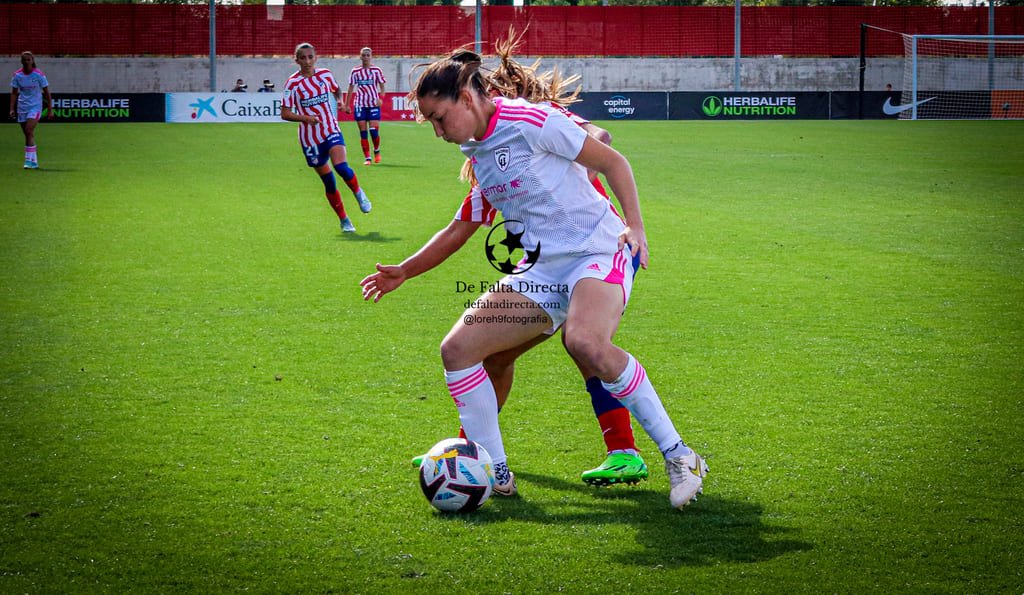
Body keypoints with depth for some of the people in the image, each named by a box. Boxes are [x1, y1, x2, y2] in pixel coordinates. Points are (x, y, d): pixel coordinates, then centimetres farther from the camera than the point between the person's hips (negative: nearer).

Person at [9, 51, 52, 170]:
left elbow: (47, 93, -1)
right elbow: (14, 93, 6)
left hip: (35, 106, -4)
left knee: (29, 131, -20)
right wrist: (12, 108, -3)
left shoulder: (39, 74, -7)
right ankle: (34, 161, 15)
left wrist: (50, 110, -2)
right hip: (22, 107, 4)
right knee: (28, 135, 5)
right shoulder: (17, 75, 0)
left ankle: (29, 160, -20)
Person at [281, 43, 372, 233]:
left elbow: (336, 90, 23)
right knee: (328, 182, 4)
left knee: (341, 167, -25)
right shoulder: (292, 83, -9)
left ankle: (358, 193, 5)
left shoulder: (325, 74, 0)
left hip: (331, 130, 1)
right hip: (310, 138, -1)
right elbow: (285, 113, -12)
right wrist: (304, 118, -27)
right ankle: (344, 220, 19)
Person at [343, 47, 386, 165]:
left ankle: (377, 151, 18)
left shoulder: (377, 70, 3)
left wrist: (380, 98, -14)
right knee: (363, 132, -2)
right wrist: (347, 105, 6)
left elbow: (382, 86, 4)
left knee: (374, 130, -10)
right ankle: (367, 158, 4)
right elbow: (351, 88, 10)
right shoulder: (355, 72, 6)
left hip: (374, 104, -1)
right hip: (360, 104, 1)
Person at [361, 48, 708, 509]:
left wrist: (635, 226, -17)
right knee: (457, 348, -3)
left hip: (598, 251, -9)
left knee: (585, 343, -38)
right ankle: (495, 475, 6)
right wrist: (404, 272, 25)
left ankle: (679, 458, -27)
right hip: (541, 272, 9)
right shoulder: (476, 151, 13)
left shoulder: (529, 121, -11)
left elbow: (611, 161, -6)